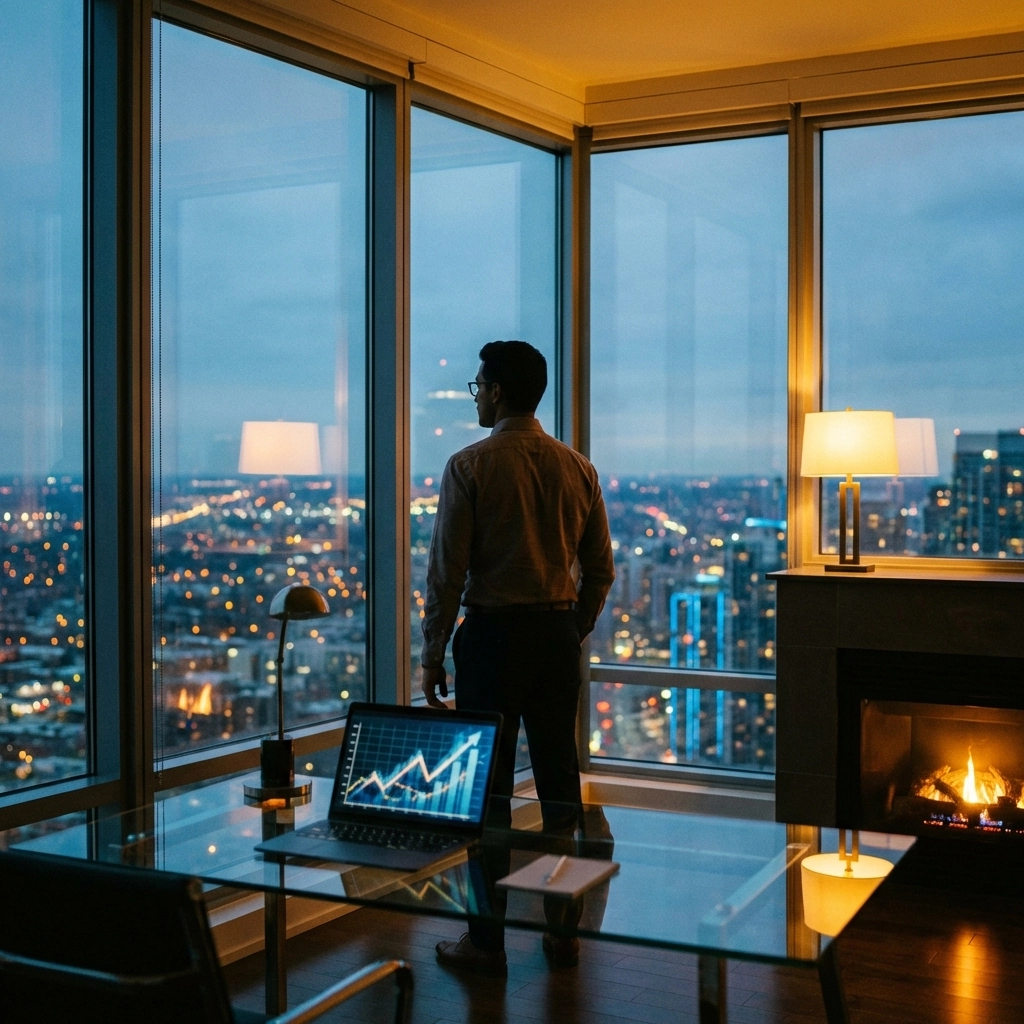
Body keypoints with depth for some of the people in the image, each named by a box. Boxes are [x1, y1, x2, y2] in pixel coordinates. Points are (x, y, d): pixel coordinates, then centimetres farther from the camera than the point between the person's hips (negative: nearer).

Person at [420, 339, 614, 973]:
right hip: (559, 633, 5)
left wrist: (433, 655, -2)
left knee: (489, 785, 2)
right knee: (559, 778, 11)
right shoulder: (579, 469, 6)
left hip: (492, 632, -4)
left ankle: (487, 940, 7)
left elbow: (447, 570, -9)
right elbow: (601, 570, 9)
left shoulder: (471, 466, -8)